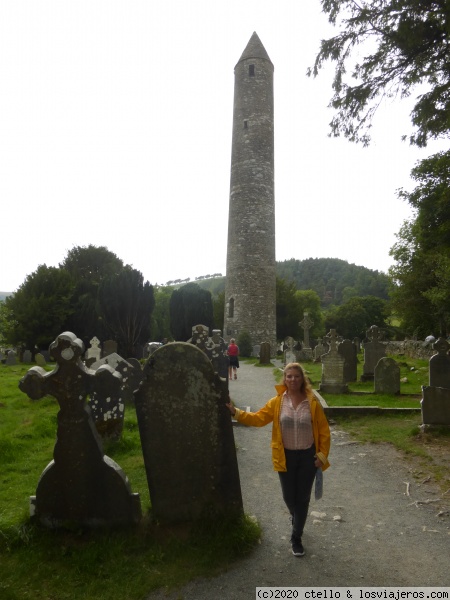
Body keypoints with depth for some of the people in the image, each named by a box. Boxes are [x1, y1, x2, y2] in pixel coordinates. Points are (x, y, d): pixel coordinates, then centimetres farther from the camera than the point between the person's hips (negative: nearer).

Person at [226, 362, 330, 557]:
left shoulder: (312, 403, -9)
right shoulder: (277, 402, -5)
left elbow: (324, 431, -3)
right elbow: (258, 418, -7)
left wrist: (322, 455, -6)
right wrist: (236, 412, -16)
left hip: (307, 456, -1)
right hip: (286, 457, 1)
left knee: (303, 498, 8)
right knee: (289, 496, 12)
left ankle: (296, 537, 26)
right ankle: (296, 518, 47)